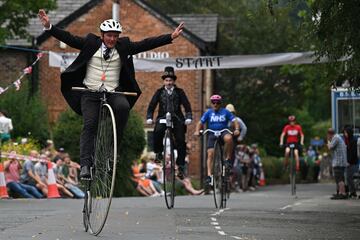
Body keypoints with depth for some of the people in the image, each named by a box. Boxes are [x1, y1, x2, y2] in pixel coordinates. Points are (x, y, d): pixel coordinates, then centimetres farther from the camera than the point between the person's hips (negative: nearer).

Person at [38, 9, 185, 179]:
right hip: (90, 93, -1)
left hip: (114, 93, 1)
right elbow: (69, 38, -1)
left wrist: (171, 37, -5)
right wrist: (48, 26, -12)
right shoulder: (90, 43, 4)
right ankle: (85, 165, -18)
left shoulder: (124, 46, 7)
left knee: (123, 107, -29)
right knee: (89, 125, -15)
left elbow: (146, 44, 2)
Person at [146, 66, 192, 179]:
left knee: (180, 141, -8)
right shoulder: (159, 92, 9)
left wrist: (188, 117, -10)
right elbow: (152, 105, 6)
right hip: (163, 118, 0)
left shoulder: (179, 92, 7)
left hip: (177, 119, 0)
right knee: (158, 132, -32)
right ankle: (158, 152, -9)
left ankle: (181, 166, -1)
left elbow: (187, 105, 3)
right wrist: (149, 118, -7)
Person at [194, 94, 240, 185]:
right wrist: (197, 131, -15)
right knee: (210, 154, -13)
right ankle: (209, 175, -12)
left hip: (223, 132, -1)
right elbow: (200, 122, 5)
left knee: (228, 138, -37)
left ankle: (228, 159, -20)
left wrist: (237, 129, -20)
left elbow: (235, 121, 1)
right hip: (212, 134, 1)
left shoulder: (225, 112, 4)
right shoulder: (208, 112, 7)